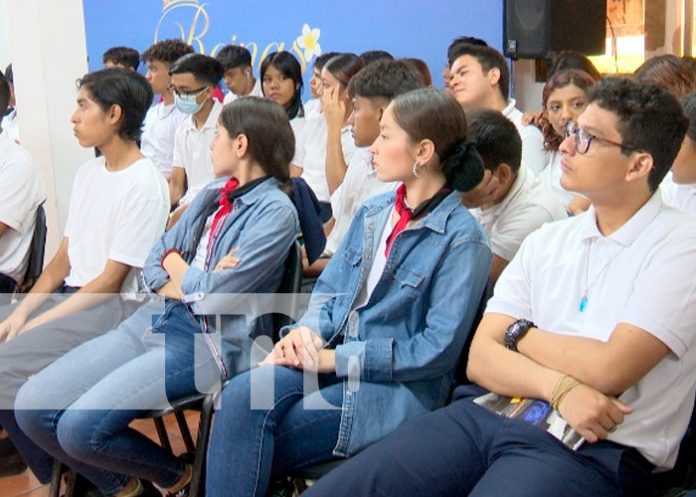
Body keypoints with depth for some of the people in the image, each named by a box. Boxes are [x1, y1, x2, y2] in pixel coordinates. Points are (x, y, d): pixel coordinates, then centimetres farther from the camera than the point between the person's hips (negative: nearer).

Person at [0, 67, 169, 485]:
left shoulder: (146, 185, -14)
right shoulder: (87, 172, 12)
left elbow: (110, 281, -15)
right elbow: (65, 256, 12)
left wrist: (39, 323, -15)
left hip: (112, 307, -9)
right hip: (69, 294, 9)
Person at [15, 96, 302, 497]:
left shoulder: (275, 211, -11)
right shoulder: (214, 194, 15)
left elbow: (215, 296, -18)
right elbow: (156, 261, 13)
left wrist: (178, 266, 2)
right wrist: (196, 282, -8)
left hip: (211, 341, -8)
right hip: (157, 320, 8)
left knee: (81, 429, -22)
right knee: (32, 408, -3)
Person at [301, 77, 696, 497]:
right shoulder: (547, 240, 14)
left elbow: (609, 369, -14)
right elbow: (480, 359, 6)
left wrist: (519, 334, 2)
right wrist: (556, 386, -13)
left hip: (593, 446, -5)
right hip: (490, 413, 5)